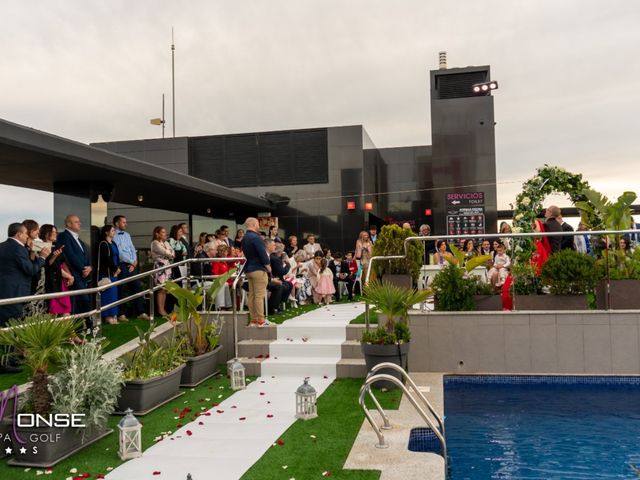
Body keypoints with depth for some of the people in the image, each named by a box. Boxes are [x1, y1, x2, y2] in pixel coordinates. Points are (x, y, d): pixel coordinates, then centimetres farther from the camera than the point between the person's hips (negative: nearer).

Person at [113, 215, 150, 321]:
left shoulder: (127, 234, 15)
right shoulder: (114, 236, -8)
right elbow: (119, 252, -13)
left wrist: (134, 262, -1)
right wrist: (132, 261, -7)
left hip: (132, 265, 7)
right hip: (122, 265, -7)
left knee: (137, 287, 4)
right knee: (122, 290, 0)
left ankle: (140, 312, 9)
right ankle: (121, 314, 10)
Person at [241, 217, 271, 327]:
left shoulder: (244, 238, 14)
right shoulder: (255, 237, -16)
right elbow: (262, 253, -20)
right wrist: (268, 265, -10)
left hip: (249, 269, 10)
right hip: (258, 269, -9)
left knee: (251, 295, 9)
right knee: (259, 295, -7)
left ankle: (253, 320, 13)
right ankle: (260, 320, -7)